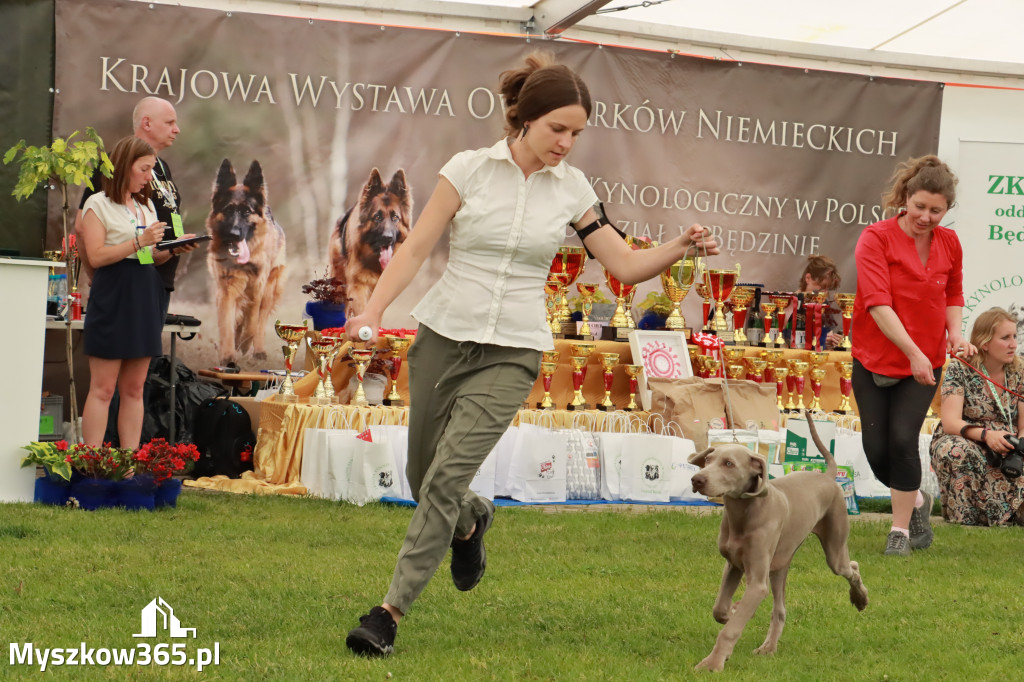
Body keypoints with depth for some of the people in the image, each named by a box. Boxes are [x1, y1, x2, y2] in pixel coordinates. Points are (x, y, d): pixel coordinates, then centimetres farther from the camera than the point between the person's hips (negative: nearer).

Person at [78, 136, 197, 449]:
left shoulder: (147, 206, 19)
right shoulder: (98, 204, -2)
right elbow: (96, 256, -13)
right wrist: (139, 242, -18)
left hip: (145, 299, 7)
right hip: (113, 298, -7)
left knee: (134, 389, 6)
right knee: (103, 388, -8)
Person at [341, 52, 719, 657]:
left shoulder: (572, 188, 1)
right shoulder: (470, 168, -5)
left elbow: (627, 265, 3)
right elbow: (416, 249, -6)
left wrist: (682, 246, -15)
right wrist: (373, 310, -19)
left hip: (511, 354, -1)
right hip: (444, 336, 1)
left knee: (445, 479, -14)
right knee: (424, 477, 11)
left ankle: (391, 612, -9)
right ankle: (472, 520, 48)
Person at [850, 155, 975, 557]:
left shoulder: (949, 243, 1)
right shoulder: (876, 238, -13)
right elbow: (877, 303, -22)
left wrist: (954, 331, -2)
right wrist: (912, 352, -29)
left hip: (925, 365, 1)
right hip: (873, 360, -1)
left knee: (903, 438, -14)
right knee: (877, 449, -1)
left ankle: (901, 530, 0)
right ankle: (916, 500, 29)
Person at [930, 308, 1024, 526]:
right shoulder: (959, 370, -9)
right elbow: (950, 422, -20)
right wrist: (985, 434, -39)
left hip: (1005, 450, 2)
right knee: (958, 452, -39)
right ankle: (963, 519, -24)